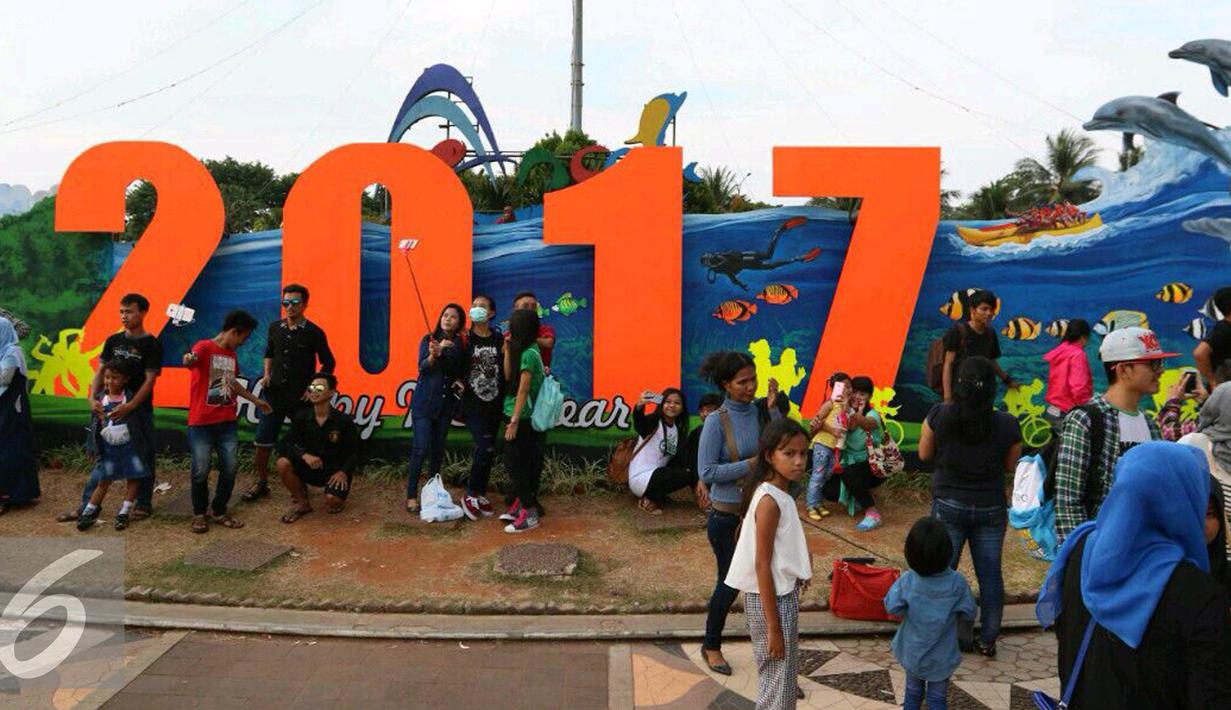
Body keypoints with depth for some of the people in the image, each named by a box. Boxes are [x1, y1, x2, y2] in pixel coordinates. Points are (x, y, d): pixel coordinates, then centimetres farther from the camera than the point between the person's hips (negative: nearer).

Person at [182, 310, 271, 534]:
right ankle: (199, 514, 19)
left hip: (227, 422, 6)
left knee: (229, 470, 5)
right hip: (202, 423, -6)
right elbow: (193, 358, -34)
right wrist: (189, 358, -58)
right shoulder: (204, 346, -10)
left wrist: (255, 400, 36)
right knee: (201, 471, 1)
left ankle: (219, 512, 21)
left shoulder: (232, 355, 14)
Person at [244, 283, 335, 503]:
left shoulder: (314, 332, -7)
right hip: (274, 393, 3)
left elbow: (328, 363, 0)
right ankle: (261, 483, 19)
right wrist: (266, 374, 7)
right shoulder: (275, 328, 5)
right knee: (262, 441, 3)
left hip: (300, 397, -3)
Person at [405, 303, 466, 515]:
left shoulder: (460, 345, 5)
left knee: (437, 451, 6)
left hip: (446, 404, 3)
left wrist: (460, 382, -11)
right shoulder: (429, 339, -1)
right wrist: (434, 354, -31)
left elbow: (460, 372, 10)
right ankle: (411, 496, -3)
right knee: (421, 449, -9)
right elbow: (423, 367, -13)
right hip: (424, 402, -3)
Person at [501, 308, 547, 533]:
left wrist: (514, 421, -18)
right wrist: (507, 348, 1)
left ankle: (529, 514, 1)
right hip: (520, 416, 9)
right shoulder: (522, 351, 9)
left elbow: (523, 390, -19)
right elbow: (508, 376, 5)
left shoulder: (529, 354, -18)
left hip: (522, 418, -9)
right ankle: (523, 503, 24)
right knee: (522, 463, 14)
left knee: (514, 463, -4)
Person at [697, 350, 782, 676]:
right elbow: (707, 472, -18)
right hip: (727, 515, -4)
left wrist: (773, 407, -16)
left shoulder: (760, 411, -2)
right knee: (730, 582, 9)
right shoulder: (717, 421, -15)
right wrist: (750, 464, -21)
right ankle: (711, 646, 32)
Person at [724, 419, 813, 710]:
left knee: (780, 676, 21)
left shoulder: (780, 495, 5)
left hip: (783, 593, 9)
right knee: (778, 682, 2)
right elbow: (762, 565, -23)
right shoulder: (770, 501, -23)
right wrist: (773, 627, -21)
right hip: (772, 599, -9)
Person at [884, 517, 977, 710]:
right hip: (942, 657, -1)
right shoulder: (957, 582, -24)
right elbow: (969, 613, -11)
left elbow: (891, 607, -14)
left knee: (913, 692, 22)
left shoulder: (907, 581, -24)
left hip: (912, 652, 1)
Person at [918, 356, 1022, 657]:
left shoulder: (939, 415, -13)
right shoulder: (1007, 424, -11)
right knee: (990, 574, 13)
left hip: (949, 505, -1)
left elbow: (924, 454, 0)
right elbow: (1011, 466, 3)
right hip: (991, 508, 1)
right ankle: (988, 640, 22)